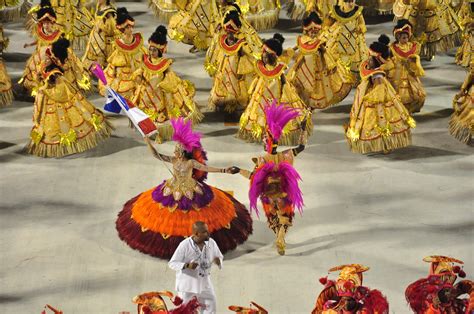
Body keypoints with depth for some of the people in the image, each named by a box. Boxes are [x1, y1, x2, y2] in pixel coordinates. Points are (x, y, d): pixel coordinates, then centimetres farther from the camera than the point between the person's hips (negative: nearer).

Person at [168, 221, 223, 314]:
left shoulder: (211, 243, -9)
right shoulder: (185, 245, -21)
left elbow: (220, 257, 5)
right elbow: (172, 264, -17)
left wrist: (218, 261, -21)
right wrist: (187, 265, -35)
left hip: (204, 283, 4)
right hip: (187, 283, -4)